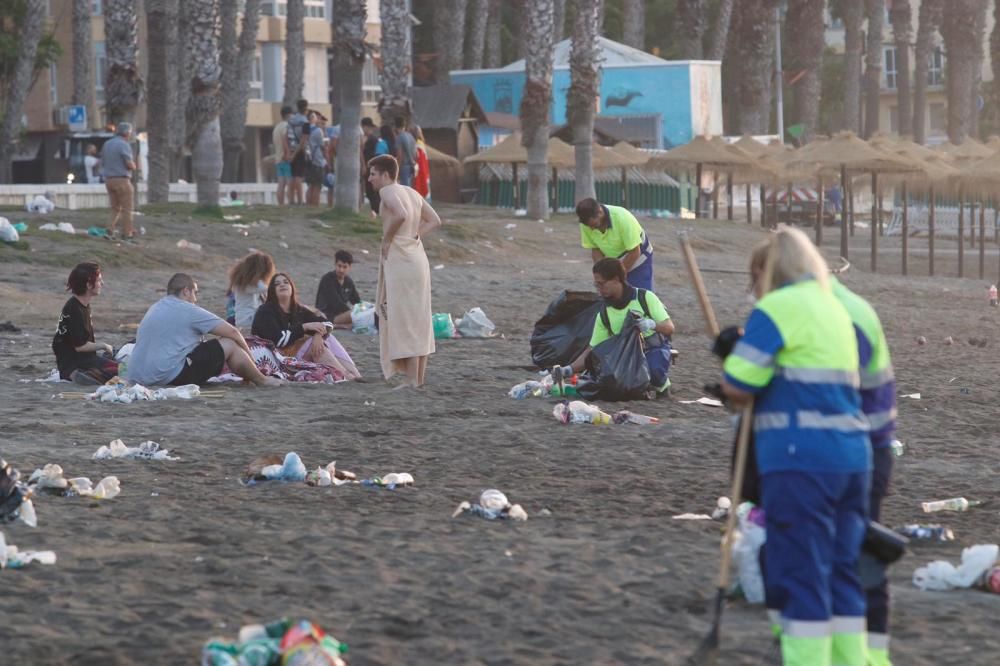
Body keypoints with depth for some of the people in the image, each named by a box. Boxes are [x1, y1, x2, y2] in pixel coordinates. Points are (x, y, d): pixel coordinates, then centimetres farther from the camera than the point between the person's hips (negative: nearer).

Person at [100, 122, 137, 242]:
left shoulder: (107, 144, 11)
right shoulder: (124, 145, -14)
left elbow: (102, 163, 17)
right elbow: (130, 165, -17)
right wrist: (133, 166, 4)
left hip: (109, 179, 7)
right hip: (122, 179, -7)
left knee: (115, 208, 14)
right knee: (126, 209, 1)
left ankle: (111, 231, 1)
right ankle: (128, 235, 2)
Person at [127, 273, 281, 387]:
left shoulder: (155, 308, 19)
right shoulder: (188, 311, -6)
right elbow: (232, 332, -3)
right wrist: (249, 356, 16)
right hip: (171, 375, -9)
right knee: (229, 345, 2)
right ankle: (261, 380, 19)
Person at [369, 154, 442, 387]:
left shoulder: (388, 191, -11)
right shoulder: (412, 193, 14)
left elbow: (400, 215, -29)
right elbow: (434, 220, 17)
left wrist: (387, 239, -16)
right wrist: (414, 235, 9)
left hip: (400, 260, -9)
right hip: (417, 256, 9)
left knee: (404, 320, -7)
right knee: (417, 320, 11)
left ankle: (412, 380, -9)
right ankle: (420, 377, 13)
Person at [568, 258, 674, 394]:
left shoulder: (645, 298, -13)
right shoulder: (604, 315, -1)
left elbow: (669, 328, -13)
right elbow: (593, 349, 3)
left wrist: (653, 324, -36)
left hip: (655, 349, -4)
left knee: (653, 368, -40)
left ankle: (661, 383, -2)